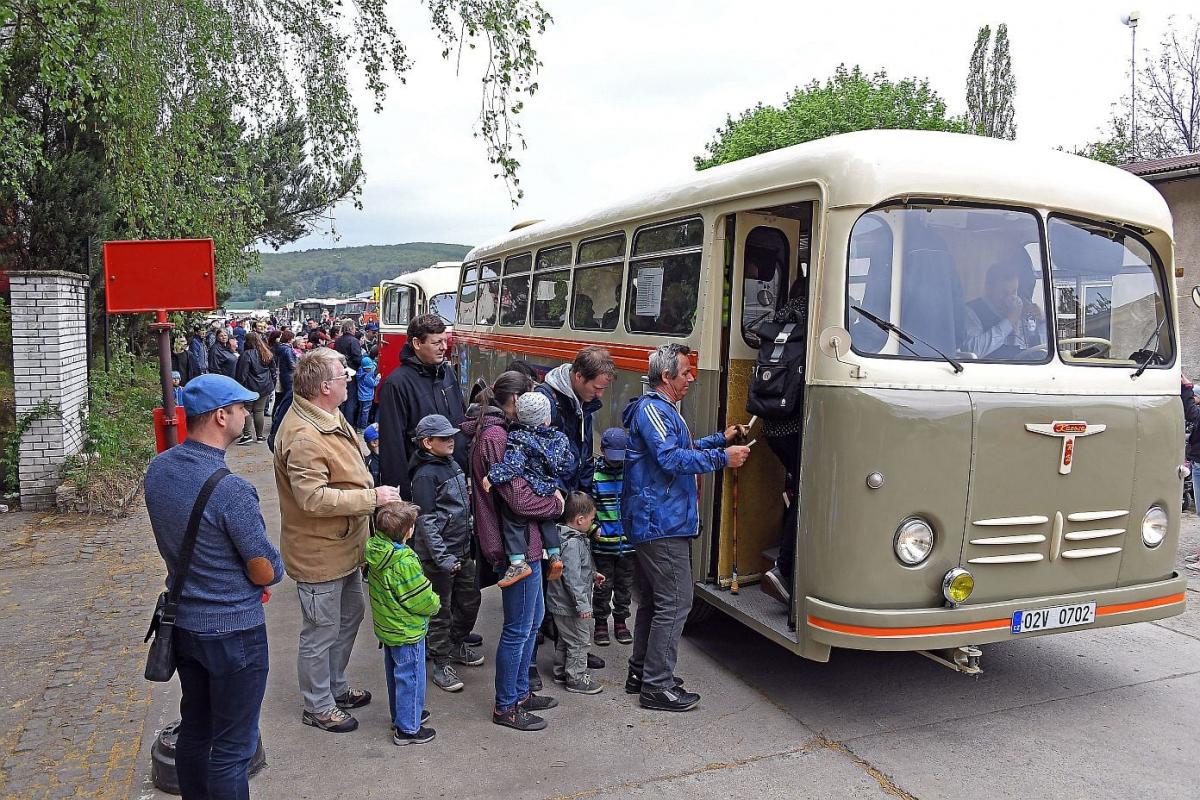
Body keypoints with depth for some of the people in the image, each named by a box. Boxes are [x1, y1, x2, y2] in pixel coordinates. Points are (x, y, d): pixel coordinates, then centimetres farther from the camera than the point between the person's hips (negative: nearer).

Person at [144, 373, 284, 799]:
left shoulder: (158, 469, -3)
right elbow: (266, 573, -19)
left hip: (183, 621, 8)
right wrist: (271, 564, 4)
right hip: (232, 631, -8)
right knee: (232, 746, 7)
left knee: (194, 729, 23)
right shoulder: (231, 490, -27)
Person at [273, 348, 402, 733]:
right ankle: (319, 707, 27)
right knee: (321, 633, 7)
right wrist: (371, 496, -28)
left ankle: (336, 687, 44)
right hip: (319, 553, -10)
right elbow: (313, 498, -32)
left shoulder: (328, 416, 5)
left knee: (350, 616, 24)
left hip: (344, 546, 10)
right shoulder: (303, 437, -29)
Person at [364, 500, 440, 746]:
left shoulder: (375, 551, -6)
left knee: (394, 674, 23)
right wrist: (435, 603, -2)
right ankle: (407, 729, 17)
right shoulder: (405, 562, -31)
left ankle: (401, 715, 41)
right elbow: (422, 600, -25)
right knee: (410, 678, 6)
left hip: (386, 627, 9)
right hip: (407, 633, -8)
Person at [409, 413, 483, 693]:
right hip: (439, 556, -8)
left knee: (470, 600, 18)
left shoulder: (452, 464, 9)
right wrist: (444, 558, -22)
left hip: (462, 550, 8)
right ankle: (441, 664, 19)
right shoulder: (425, 475, -17)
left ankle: (456, 645, 39)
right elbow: (426, 522, -20)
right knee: (441, 610, 5)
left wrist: (469, 539, 18)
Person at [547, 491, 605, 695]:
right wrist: (583, 604, -25)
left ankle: (560, 672, 34)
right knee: (579, 641, 3)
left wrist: (592, 575, 30)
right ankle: (575, 678, 13)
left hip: (560, 602, 10)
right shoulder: (572, 543, -25)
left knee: (564, 639, 22)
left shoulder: (565, 536, 7)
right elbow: (572, 577, -28)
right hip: (570, 606, -10)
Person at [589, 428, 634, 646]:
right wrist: (594, 528, -12)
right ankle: (601, 622, 24)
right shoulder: (594, 472, -6)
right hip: (602, 543, -2)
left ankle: (620, 621, 30)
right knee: (603, 586, 8)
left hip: (629, 541, 2)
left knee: (625, 585, 14)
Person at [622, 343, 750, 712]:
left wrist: (722, 438, 22)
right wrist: (722, 458, -20)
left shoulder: (660, 409, 20)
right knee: (674, 603, -6)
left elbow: (683, 448, 30)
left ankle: (640, 673, 28)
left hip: (651, 524, 11)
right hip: (663, 524, -11)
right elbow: (671, 458, -25)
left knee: (653, 599, 18)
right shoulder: (652, 409, -14)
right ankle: (657, 686, 0)